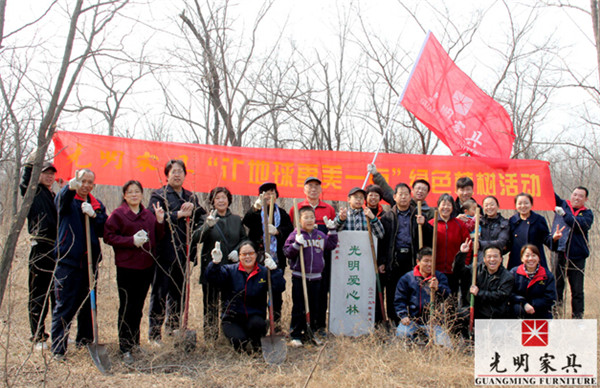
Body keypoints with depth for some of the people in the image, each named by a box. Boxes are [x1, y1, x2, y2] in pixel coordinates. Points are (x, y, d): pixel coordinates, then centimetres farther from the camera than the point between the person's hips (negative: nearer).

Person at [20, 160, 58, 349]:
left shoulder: (56, 197, 19)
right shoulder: (34, 192, 0)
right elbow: (25, 181, -21)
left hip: (57, 250, 6)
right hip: (40, 250, -6)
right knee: (39, 295, 0)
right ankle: (38, 337, 10)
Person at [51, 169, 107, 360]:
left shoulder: (97, 205, 13)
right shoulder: (68, 199, 1)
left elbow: (103, 230, 2)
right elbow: (61, 201, -26)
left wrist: (94, 215, -16)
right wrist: (70, 187, -47)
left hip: (90, 261, 5)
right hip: (68, 261, -5)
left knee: (88, 303, 13)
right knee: (65, 306, -5)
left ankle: (85, 339, 28)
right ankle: (58, 348, 2)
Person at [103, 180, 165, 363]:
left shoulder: (149, 214, 11)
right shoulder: (117, 214, -3)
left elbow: (157, 238, 14)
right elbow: (109, 236, -9)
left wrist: (160, 221, -2)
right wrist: (132, 240, -18)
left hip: (146, 266, 5)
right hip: (126, 266, -5)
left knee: (138, 306, 13)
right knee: (126, 307, -1)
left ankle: (135, 342, 27)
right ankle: (125, 348, 9)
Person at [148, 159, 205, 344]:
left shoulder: (191, 197, 17)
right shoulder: (159, 195, 0)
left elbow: (202, 217, 15)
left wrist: (192, 209, -4)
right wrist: (179, 214, -16)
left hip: (184, 252, 5)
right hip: (165, 252, -5)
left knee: (178, 292, 13)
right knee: (160, 293, -1)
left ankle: (173, 330, 26)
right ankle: (154, 333, 7)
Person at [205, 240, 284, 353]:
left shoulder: (264, 272, 3)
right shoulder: (230, 270, 4)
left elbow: (280, 288, -10)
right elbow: (212, 278, -13)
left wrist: (274, 269, -24)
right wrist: (216, 262, -31)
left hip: (255, 316, 1)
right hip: (232, 319, 0)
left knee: (257, 324, -34)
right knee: (239, 340, -27)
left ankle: (255, 343, 0)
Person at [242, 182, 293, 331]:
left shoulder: (282, 213, 14)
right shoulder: (255, 213, 6)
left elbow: (290, 229, 4)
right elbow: (245, 224, -15)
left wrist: (277, 231, -15)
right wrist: (254, 209, -32)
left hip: (277, 258, 2)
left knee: (276, 289, 5)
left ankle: (276, 319, 15)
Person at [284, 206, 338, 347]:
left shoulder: (320, 235, 9)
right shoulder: (295, 235, -5)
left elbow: (332, 245, 19)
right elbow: (287, 252, -10)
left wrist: (332, 230, 10)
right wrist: (297, 244, -25)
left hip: (316, 277, 4)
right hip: (299, 277, -4)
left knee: (315, 307, 12)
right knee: (298, 308, 0)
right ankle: (296, 335, 8)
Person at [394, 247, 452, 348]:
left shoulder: (440, 277, 11)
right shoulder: (407, 278, 7)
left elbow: (447, 295, -5)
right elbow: (399, 300, 7)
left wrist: (437, 288, -26)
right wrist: (403, 315, -9)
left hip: (432, 321, 1)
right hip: (411, 319, -1)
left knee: (445, 344, -19)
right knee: (402, 334, -29)